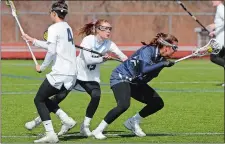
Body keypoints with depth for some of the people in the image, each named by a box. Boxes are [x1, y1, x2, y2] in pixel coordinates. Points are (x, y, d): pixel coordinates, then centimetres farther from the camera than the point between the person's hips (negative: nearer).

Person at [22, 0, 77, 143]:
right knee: (43, 98, 21)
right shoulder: (68, 28, 17)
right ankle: (66, 119, 4)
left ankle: (50, 134, -5)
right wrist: (33, 40, 38)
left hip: (59, 74, -8)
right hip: (72, 75, 8)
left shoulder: (54, 28, -9)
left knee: (39, 99, 6)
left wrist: (42, 67, -5)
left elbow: (51, 51, -19)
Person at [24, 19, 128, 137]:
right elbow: (87, 60, -30)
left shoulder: (108, 44, -10)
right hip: (76, 73, -3)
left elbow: (123, 57, -20)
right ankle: (39, 119, 15)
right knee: (59, 96, -5)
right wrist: (102, 59, -33)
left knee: (96, 96, -24)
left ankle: (85, 126, -10)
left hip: (91, 78, 3)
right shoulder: (88, 40, -20)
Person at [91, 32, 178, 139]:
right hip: (121, 77, -9)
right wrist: (162, 64, -34)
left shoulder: (161, 57, 1)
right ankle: (98, 131, -21)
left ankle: (133, 122, 18)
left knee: (158, 103, 4)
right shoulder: (148, 50, -24)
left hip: (135, 82, 9)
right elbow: (144, 69, -39)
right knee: (124, 105, -32)